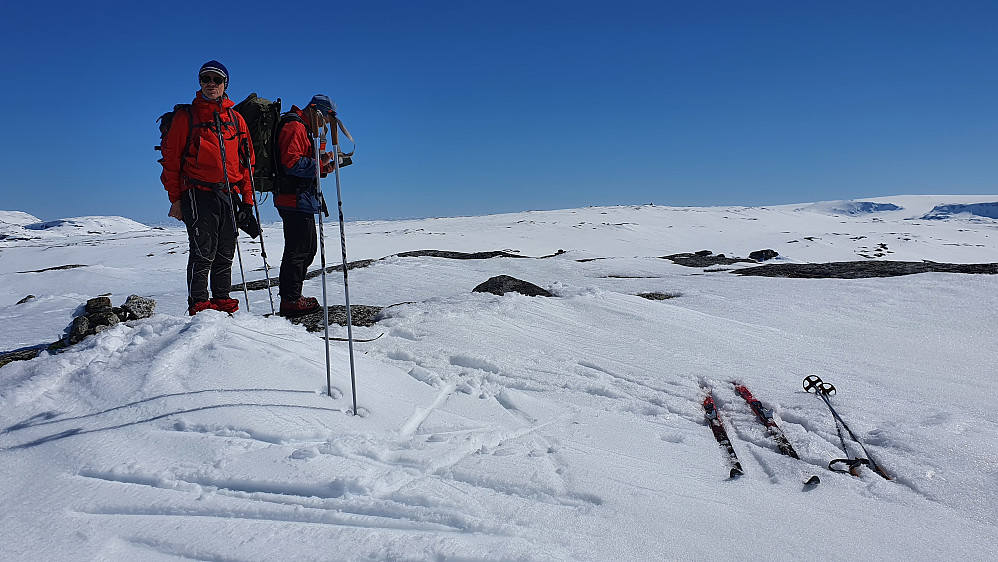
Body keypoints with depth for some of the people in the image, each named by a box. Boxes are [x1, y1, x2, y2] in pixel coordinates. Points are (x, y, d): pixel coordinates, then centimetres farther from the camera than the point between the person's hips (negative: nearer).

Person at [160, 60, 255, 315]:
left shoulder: (236, 119, 14)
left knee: (225, 252, 7)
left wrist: (247, 197, 9)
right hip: (198, 192, -4)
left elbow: (247, 159, 16)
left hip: (228, 194, 4)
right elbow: (171, 158, 2)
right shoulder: (186, 116, 3)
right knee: (203, 251, -7)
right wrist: (175, 198, -3)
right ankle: (198, 303, 1)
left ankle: (222, 299, 17)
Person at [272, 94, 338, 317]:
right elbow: (292, 163, -22)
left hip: (302, 200, 11)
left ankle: (291, 296, 24)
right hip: (295, 200, -11)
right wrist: (318, 164, -15)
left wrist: (322, 168, 9)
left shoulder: (304, 129, 24)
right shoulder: (295, 126, -10)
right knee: (297, 250, -8)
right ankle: (290, 301, -3)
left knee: (307, 250, 16)